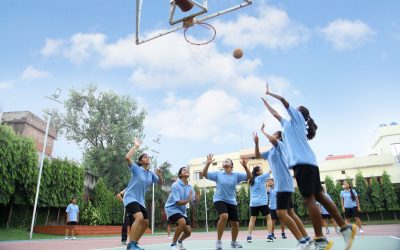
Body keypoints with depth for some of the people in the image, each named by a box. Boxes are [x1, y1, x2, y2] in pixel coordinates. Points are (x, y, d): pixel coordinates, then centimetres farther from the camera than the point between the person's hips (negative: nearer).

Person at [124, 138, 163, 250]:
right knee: (139, 217, -29)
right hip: (130, 198, -8)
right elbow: (127, 157, -26)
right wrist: (136, 146, -17)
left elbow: (160, 183, 15)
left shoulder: (151, 173, 7)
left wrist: (160, 175, -6)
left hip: (140, 200, 8)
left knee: (145, 222, 9)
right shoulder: (136, 169, -9)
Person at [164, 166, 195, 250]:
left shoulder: (190, 187, 0)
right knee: (182, 222, -33)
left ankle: (179, 241, 40)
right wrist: (188, 200, -38)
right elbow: (177, 202, -25)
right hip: (172, 208, -7)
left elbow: (192, 200, 4)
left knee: (188, 231, 5)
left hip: (182, 210, 7)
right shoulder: (175, 185, -19)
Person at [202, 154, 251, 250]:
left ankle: (233, 242, 34)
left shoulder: (236, 175, -1)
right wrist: (208, 163, -21)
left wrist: (245, 166, -29)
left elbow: (249, 177, -13)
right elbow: (204, 174, -6)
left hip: (232, 201, 3)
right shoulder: (218, 174, -1)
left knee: (235, 223, 5)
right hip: (219, 200, -3)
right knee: (224, 216, -29)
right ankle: (218, 241, -12)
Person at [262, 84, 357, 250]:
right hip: (306, 163, 9)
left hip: (303, 162, -9)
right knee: (318, 196, 8)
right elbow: (275, 114, 42)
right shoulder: (288, 124, 29)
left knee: (309, 199, -12)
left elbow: (283, 100, 3)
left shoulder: (298, 117, 10)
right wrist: (265, 102, 48)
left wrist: (269, 93, 16)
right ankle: (346, 228, 13)